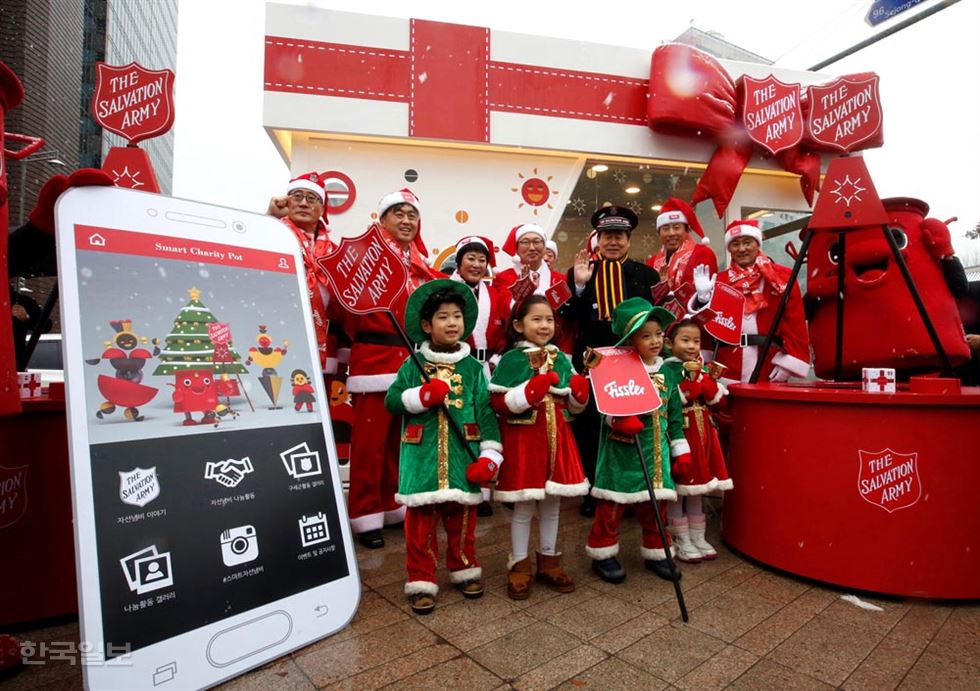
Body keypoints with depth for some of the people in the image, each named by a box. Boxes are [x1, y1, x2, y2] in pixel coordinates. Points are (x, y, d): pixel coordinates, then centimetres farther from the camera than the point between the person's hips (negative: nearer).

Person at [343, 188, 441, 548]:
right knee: (370, 440, -1)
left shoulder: (422, 264, 16)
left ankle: (395, 506, 28)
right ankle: (366, 515, 13)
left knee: (402, 437, 14)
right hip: (374, 357, -6)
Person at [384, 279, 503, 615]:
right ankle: (422, 582, 22)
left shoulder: (473, 368, 3)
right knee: (420, 524, 6)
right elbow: (391, 401, -3)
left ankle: (465, 570, 36)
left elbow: (485, 411, -1)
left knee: (462, 520, 14)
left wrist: (490, 455, -6)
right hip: (422, 457, -1)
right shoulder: (413, 366, 1)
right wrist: (422, 397, -19)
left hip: (461, 457, 1)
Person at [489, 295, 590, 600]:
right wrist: (527, 395, -26)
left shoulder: (561, 359, 8)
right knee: (524, 506, 6)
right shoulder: (512, 359, -9)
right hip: (523, 439, -5)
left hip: (556, 438, 5)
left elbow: (573, 406, 16)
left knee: (552, 503, 15)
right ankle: (519, 565, 24)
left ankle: (549, 561, 33)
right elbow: (497, 402, -14)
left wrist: (580, 395, -5)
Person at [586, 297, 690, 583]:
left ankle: (656, 553, 32)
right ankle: (603, 553, 20)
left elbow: (675, 417, 13)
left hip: (656, 452, 5)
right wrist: (619, 419, -34)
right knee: (612, 504, 5)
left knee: (656, 505, 13)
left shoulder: (667, 374, 8)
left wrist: (681, 451, 12)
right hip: (621, 450, -5)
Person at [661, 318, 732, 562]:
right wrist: (690, 377, -19)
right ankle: (681, 541, 15)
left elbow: (715, 397, 4)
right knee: (678, 488, 2)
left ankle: (698, 537, 28)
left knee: (697, 487, 16)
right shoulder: (667, 368, -10)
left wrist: (700, 376, -9)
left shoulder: (701, 368, 12)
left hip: (702, 431, 7)